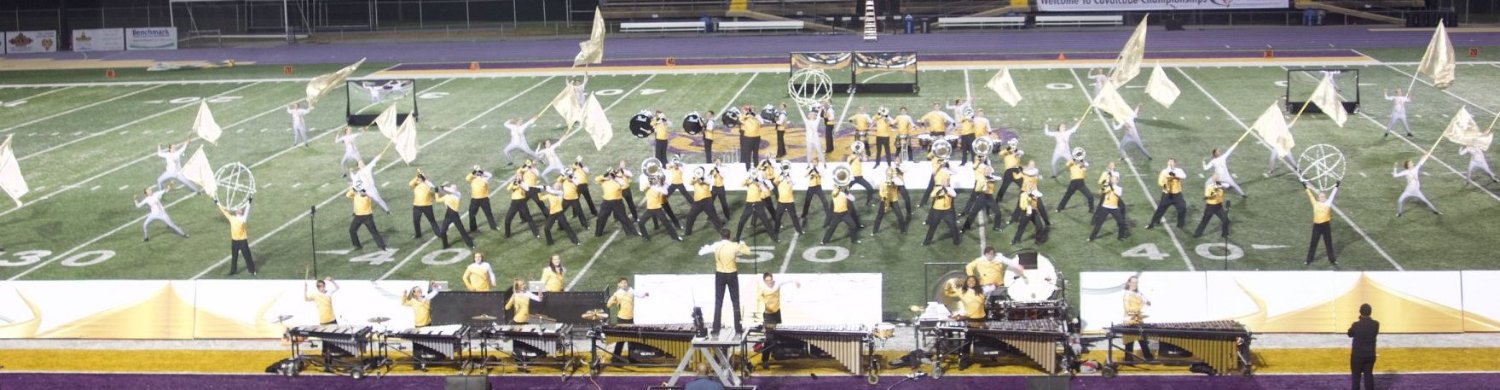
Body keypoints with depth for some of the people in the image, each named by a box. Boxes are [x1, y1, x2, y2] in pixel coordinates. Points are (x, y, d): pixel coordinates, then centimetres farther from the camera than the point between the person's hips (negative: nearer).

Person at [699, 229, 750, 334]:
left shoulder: (716, 246, -9)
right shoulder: (735, 246, -11)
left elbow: (700, 253, -1)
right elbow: (748, 251, 4)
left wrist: (707, 247, 20)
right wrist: (743, 244, 24)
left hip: (720, 275, 1)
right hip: (732, 275, -1)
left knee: (718, 302, 8)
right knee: (735, 302, 8)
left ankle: (716, 329, 8)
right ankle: (738, 329, 8)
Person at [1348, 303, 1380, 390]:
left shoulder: (1356, 325, -18)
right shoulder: (1375, 324, -8)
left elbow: (1350, 334, 0)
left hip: (1357, 355, -3)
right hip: (1370, 354, 3)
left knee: (1356, 375, 8)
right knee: (1369, 374, 14)